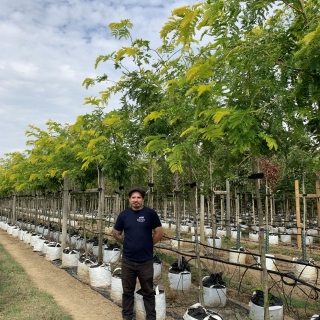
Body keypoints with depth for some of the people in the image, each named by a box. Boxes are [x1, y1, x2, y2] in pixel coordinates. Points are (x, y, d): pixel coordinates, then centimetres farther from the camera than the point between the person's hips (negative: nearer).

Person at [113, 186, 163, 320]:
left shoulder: (150, 213, -7)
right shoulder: (124, 214, 0)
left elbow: (159, 232, -2)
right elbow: (116, 233, 11)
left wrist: (148, 245, 3)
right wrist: (127, 243, 9)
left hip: (146, 260, -2)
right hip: (127, 260, 2)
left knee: (148, 292, 11)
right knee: (128, 291, 15)